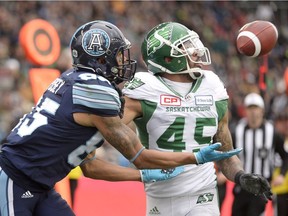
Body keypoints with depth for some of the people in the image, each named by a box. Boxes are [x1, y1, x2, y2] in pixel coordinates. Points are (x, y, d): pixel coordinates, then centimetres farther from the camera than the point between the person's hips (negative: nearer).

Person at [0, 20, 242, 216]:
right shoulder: (96, 91, -18)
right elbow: (140, 157, -12)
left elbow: (88, 165, 13)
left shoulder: (79, 83, 10)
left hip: (39, 187, 9)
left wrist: (146, 176, 15)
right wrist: (198, 158, -3)